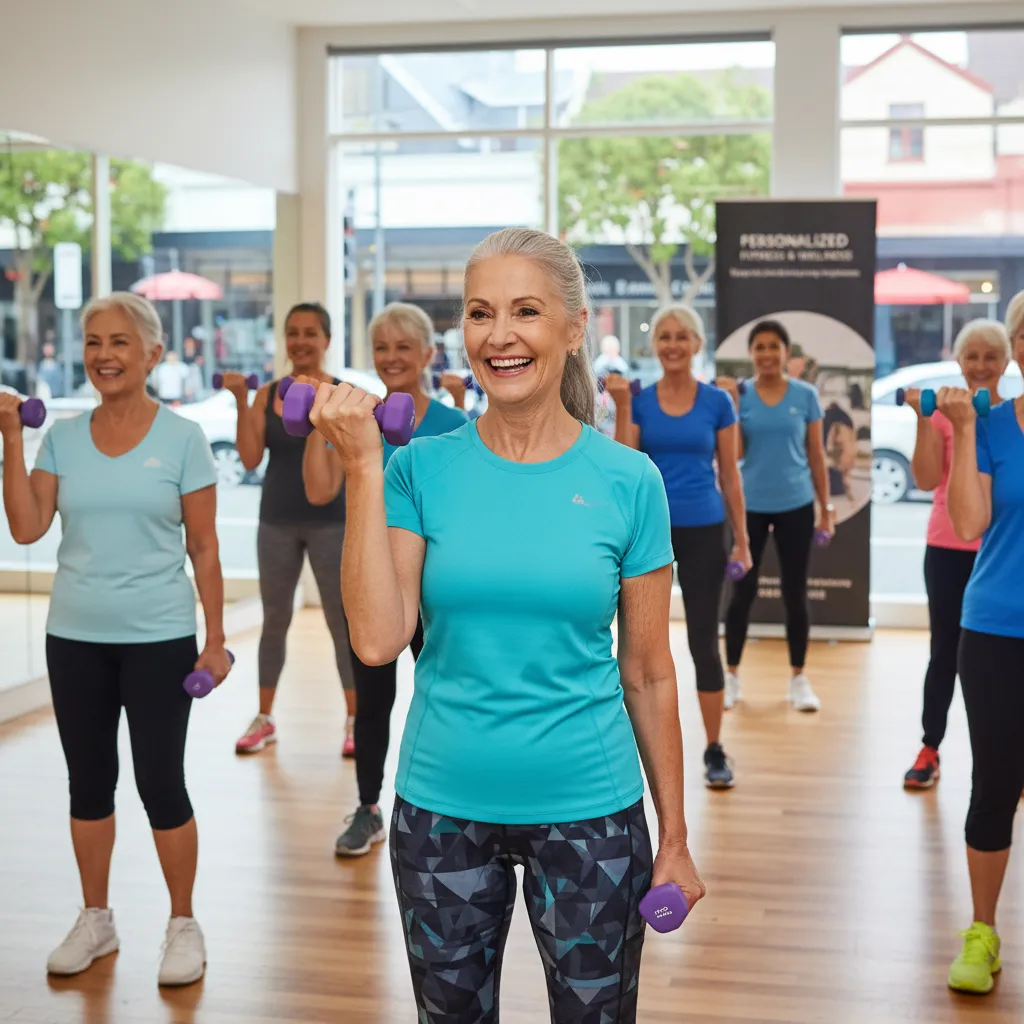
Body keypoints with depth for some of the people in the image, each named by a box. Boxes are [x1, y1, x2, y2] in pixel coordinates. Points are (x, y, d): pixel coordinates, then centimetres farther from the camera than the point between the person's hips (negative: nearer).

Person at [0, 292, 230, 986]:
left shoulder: (182, 439, -5)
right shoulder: (62, 437, 4)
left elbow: (204, 550, -3)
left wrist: (216, 640, -6)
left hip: (159, 639, -3)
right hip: (74, 638, 4)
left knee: (161, 783, 1)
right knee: (88, 781, 13)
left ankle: (184, 925, 18)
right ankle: (96, 920, 29)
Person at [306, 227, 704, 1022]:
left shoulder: (628, 480, -4)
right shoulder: (424, 469, -4)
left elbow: (648, 675, 0)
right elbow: (376, 641, -15)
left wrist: (676, 839, 2)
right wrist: (363, 469, -16)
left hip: (590, 809, -1)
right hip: (443, 808, 1)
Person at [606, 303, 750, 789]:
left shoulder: (717, 402, 0)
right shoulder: (639, 401, 1)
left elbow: (730, 476, 3)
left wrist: (742, 540, 0)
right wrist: (622, 405, -14)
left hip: (703, 533, -1)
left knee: (704, 641, 1)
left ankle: (715, 752, 12)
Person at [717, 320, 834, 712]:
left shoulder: (806, 395, -1)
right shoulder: (740, 394, -2)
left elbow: (816, 455, 4)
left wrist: (826, 508, 3)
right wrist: (729, 404, -17)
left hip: (796, 506, 0)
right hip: (750, 506, 0)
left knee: (795, 593, 5)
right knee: (743, 591, 5)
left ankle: (799, 678, 17)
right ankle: (732, 676, 18)